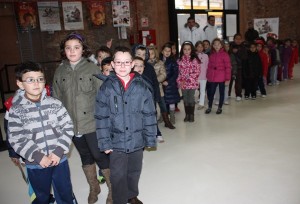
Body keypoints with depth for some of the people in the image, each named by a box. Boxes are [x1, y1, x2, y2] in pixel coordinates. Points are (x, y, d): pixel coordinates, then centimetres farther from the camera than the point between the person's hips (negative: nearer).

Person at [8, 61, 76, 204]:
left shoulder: (55, 104, -4)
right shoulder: (16, 111, -8)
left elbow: (68, 128, -5)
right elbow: (16, 139, -10)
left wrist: (59, 151, -14)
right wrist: (38, 156, -17)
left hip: (60, 160, 1)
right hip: (35, 165, 0)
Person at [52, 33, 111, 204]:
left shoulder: (92, 69, -6)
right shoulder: (60, 72, 3)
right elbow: (57, 99, 8)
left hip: (93, 123, -3)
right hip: (72, 125, 4)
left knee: (100, 156, 2)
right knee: (86, 157, 18)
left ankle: (113, 189, 25)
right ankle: (94, 188, 39)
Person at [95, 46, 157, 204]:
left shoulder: (141, 86, -6)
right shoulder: (107, 87, -9)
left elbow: (149, 114, -2)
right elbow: (102, 117, -6)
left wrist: (150, 138, -1)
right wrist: (105, 143, -8)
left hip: (137, 140, 2)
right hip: (116, 142, -2)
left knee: (134, 172, 21)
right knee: (118, 175, 9)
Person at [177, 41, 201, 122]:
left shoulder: (194, 59, -6)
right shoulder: (180, 60, 4)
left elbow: (197, 72, -10)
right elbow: (178, 72, 7)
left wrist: (187, 80, -15)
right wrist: (179, 81, -7)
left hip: (192, 83, -3)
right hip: (182, 84, 3)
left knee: (191, 99, 3)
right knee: (185, 99, 11)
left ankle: (191, 115, 18)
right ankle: (187, 115, 23)